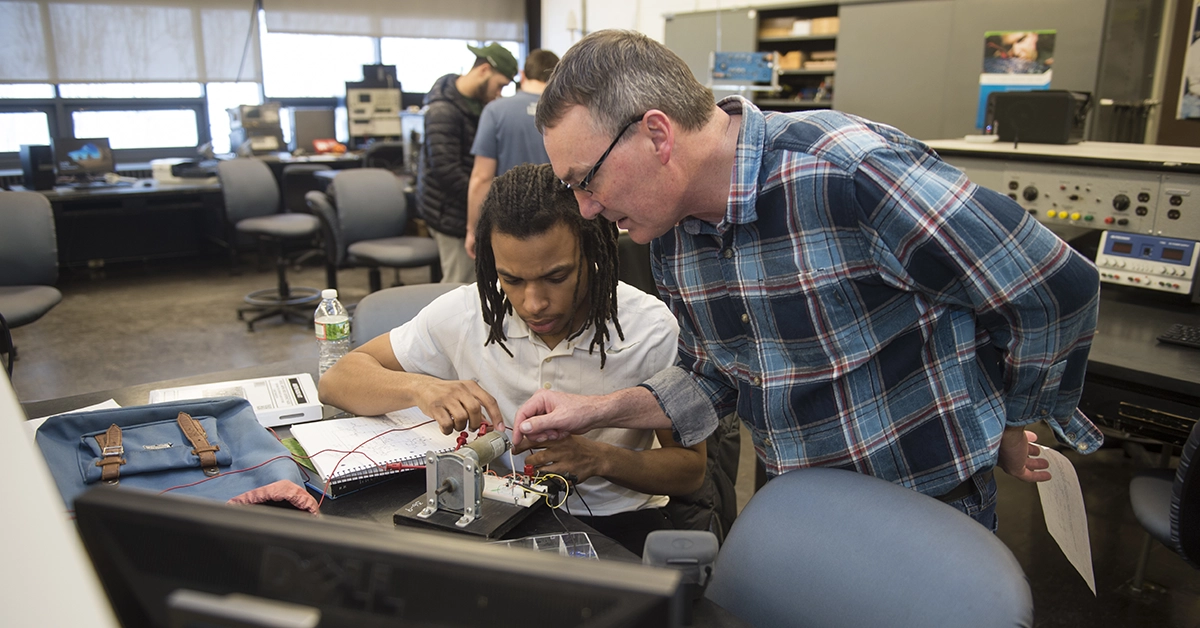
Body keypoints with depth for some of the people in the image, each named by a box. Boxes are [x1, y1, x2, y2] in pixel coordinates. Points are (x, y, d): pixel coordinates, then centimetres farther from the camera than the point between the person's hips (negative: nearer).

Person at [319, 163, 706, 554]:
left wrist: (602, 459, -26)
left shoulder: (652, 331, -16)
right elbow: (337, 381, -4)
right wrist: (419, 387, -25)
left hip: (616, 522, -2)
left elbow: (691, 469, -7)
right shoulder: (463, 313, -11)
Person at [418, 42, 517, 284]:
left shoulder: (478, 101, 10)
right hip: (451, 212, -9)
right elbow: (446, 170, -23)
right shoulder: (443, 110, -18)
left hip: (469, 208, 9)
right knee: (459, 284, -5)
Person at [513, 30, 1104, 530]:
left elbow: (1058, 288, -21)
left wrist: (1008, 424, -6)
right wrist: (597, 410, -5)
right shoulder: (671, 236, -5)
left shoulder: (853, 171, -30)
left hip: (927, 513, -6)